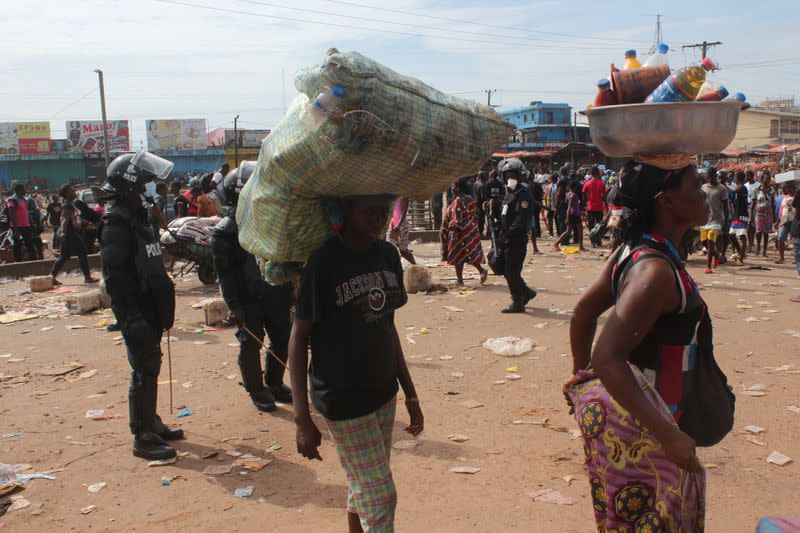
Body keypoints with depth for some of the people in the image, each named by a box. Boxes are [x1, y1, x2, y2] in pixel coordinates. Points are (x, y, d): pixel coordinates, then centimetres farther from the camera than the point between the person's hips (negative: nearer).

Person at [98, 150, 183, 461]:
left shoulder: (139, 215, 15)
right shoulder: (116, 221, -15)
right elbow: (115, 276, -21)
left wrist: (163, 310, 21)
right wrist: (131, 318, -24)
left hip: (151, 309, 9)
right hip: (136, 314, -9)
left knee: (150, 368, 17)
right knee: (144, 371, -4)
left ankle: (151, 423, 30)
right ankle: (142, 438, 5)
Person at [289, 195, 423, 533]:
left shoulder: (389, 255, 3)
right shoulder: (324, 262, -16)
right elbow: (299, 337, -12)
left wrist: (410, 394, 13)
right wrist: (302, 417, -16)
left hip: (384, 393, 6)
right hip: (343, 401, -5)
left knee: (364, 489, 16)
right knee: (380, 498, 0)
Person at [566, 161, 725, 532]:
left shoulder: (633, 251, 3)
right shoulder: (656, 270, -26)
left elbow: (584, 311, 13)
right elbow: (606, 358, -34)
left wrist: (581, 381, 22)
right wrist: (667, 434, -33)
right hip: (634, 422, -9)